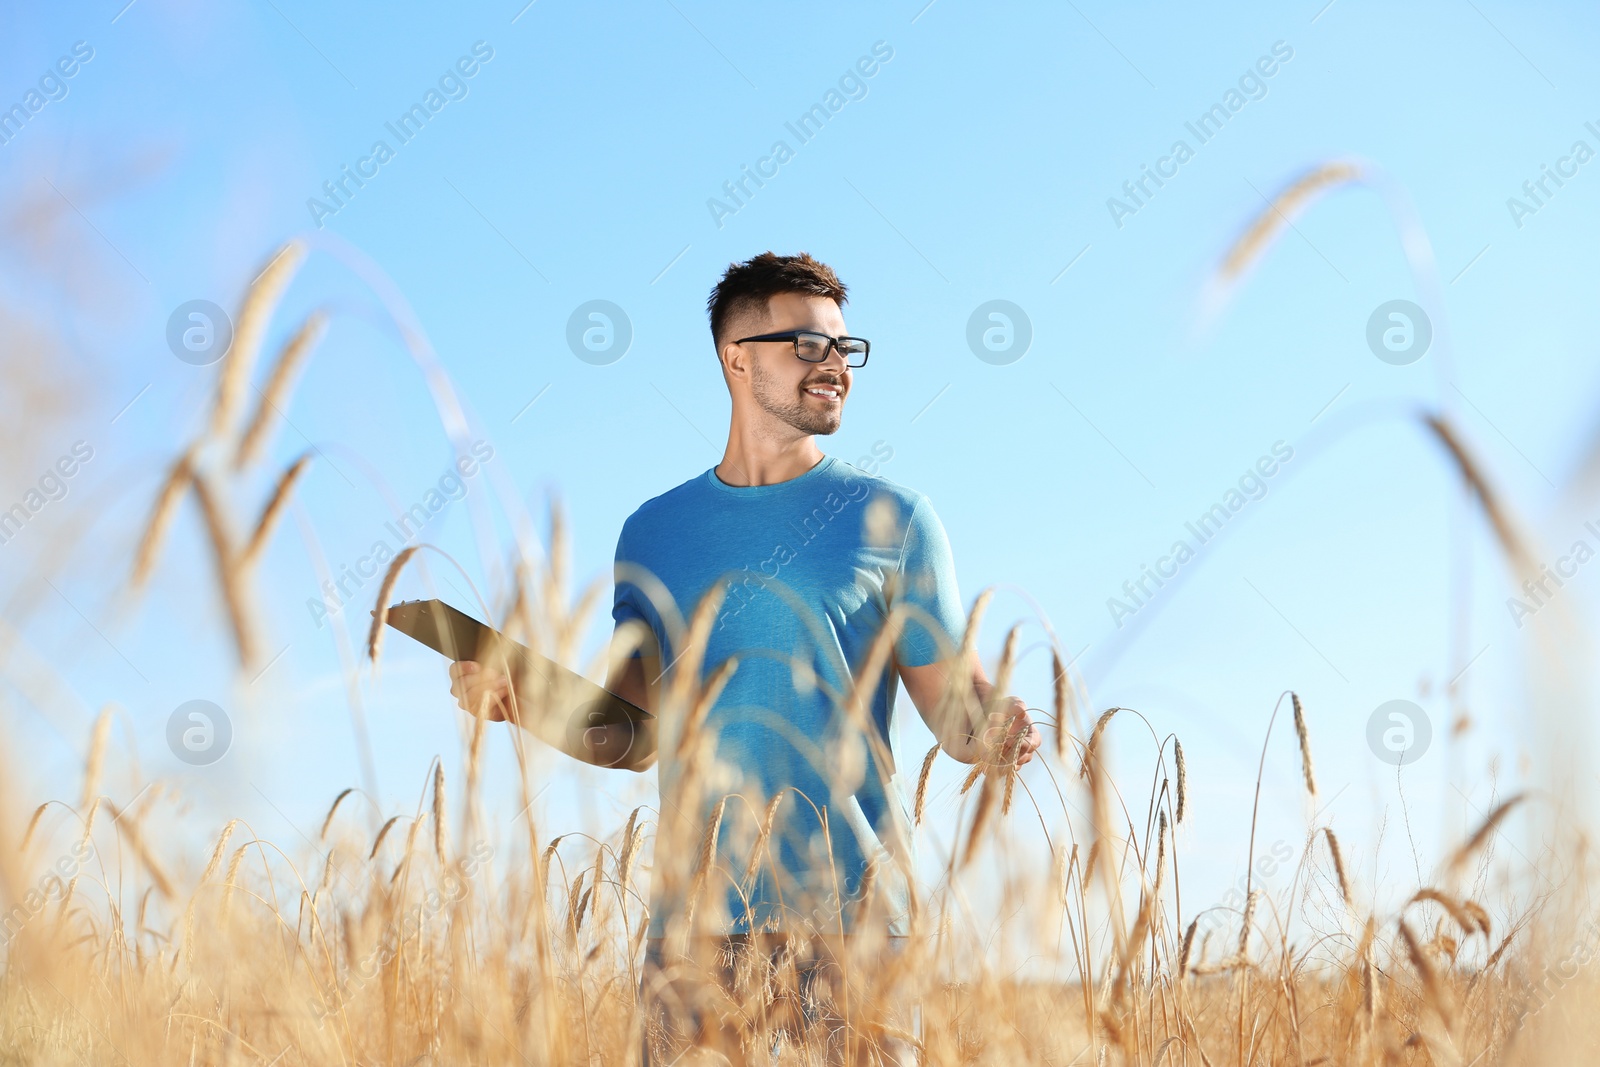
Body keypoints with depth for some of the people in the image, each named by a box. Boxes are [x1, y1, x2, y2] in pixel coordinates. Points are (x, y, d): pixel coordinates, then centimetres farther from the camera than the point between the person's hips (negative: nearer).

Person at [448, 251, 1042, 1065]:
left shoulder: (890, 519, 4)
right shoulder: (653, 532, 12)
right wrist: (515, 694, -2)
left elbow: (955, 707, 2)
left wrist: (997, 730, -20)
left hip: (847, 909, -2)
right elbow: (636, 737, 14)